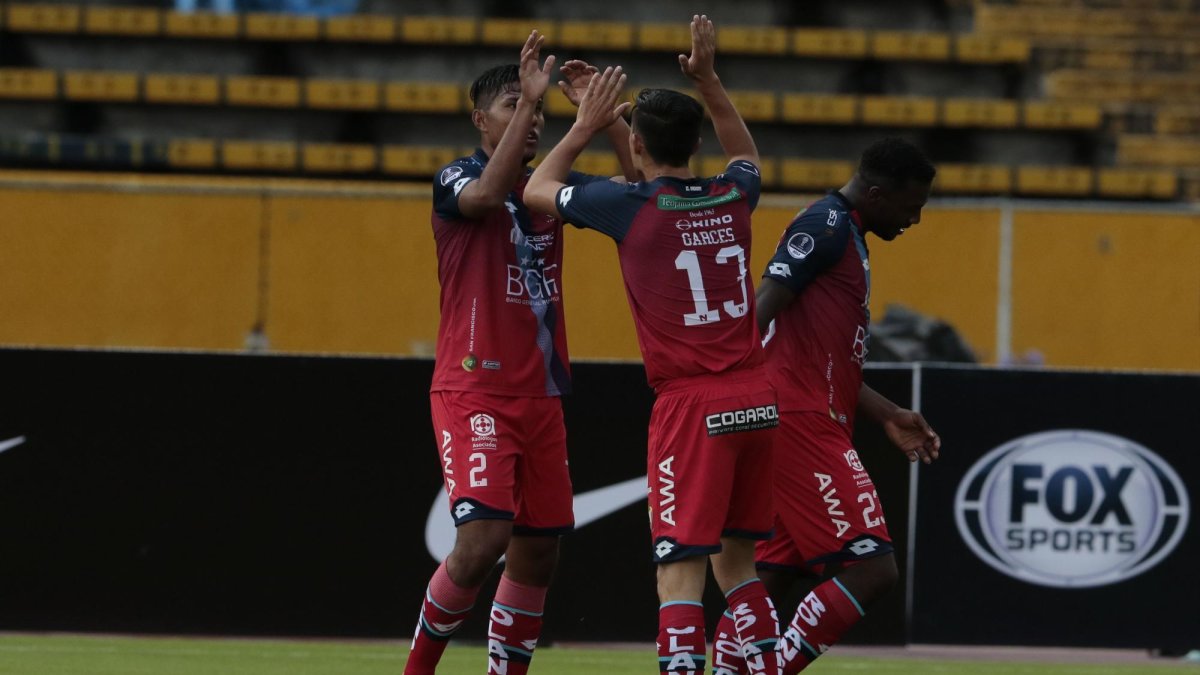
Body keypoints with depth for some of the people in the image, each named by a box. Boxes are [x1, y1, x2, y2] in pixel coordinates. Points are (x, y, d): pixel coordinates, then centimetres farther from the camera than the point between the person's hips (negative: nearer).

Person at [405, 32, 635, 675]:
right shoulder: (455, 179, -4)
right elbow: (484, 195, -27)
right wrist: (528, 100, -27)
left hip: (540, 395, 6)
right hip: (473, 392, -6)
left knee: (536, 555, 6)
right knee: (484, 535, -19)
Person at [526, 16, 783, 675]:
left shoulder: (630, 206, -6)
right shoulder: (732, 199, 7)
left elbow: (536, 190, 13)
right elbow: (745, 154, 35)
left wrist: (585, 126, 21)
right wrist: (708, 81, 30)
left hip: (692, 405, -6)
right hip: (756, 398, 6)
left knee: (680, 573, -10)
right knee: (735, 560, 18)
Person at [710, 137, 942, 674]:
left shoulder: (845, 237, 23)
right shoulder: (827, 227, -9)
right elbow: (761, 308, -19)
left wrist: (888, 416, 26)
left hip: (808, 425, 11)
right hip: (803, 426, -11)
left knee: (771, 575, 11)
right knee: (870, 569, -13)